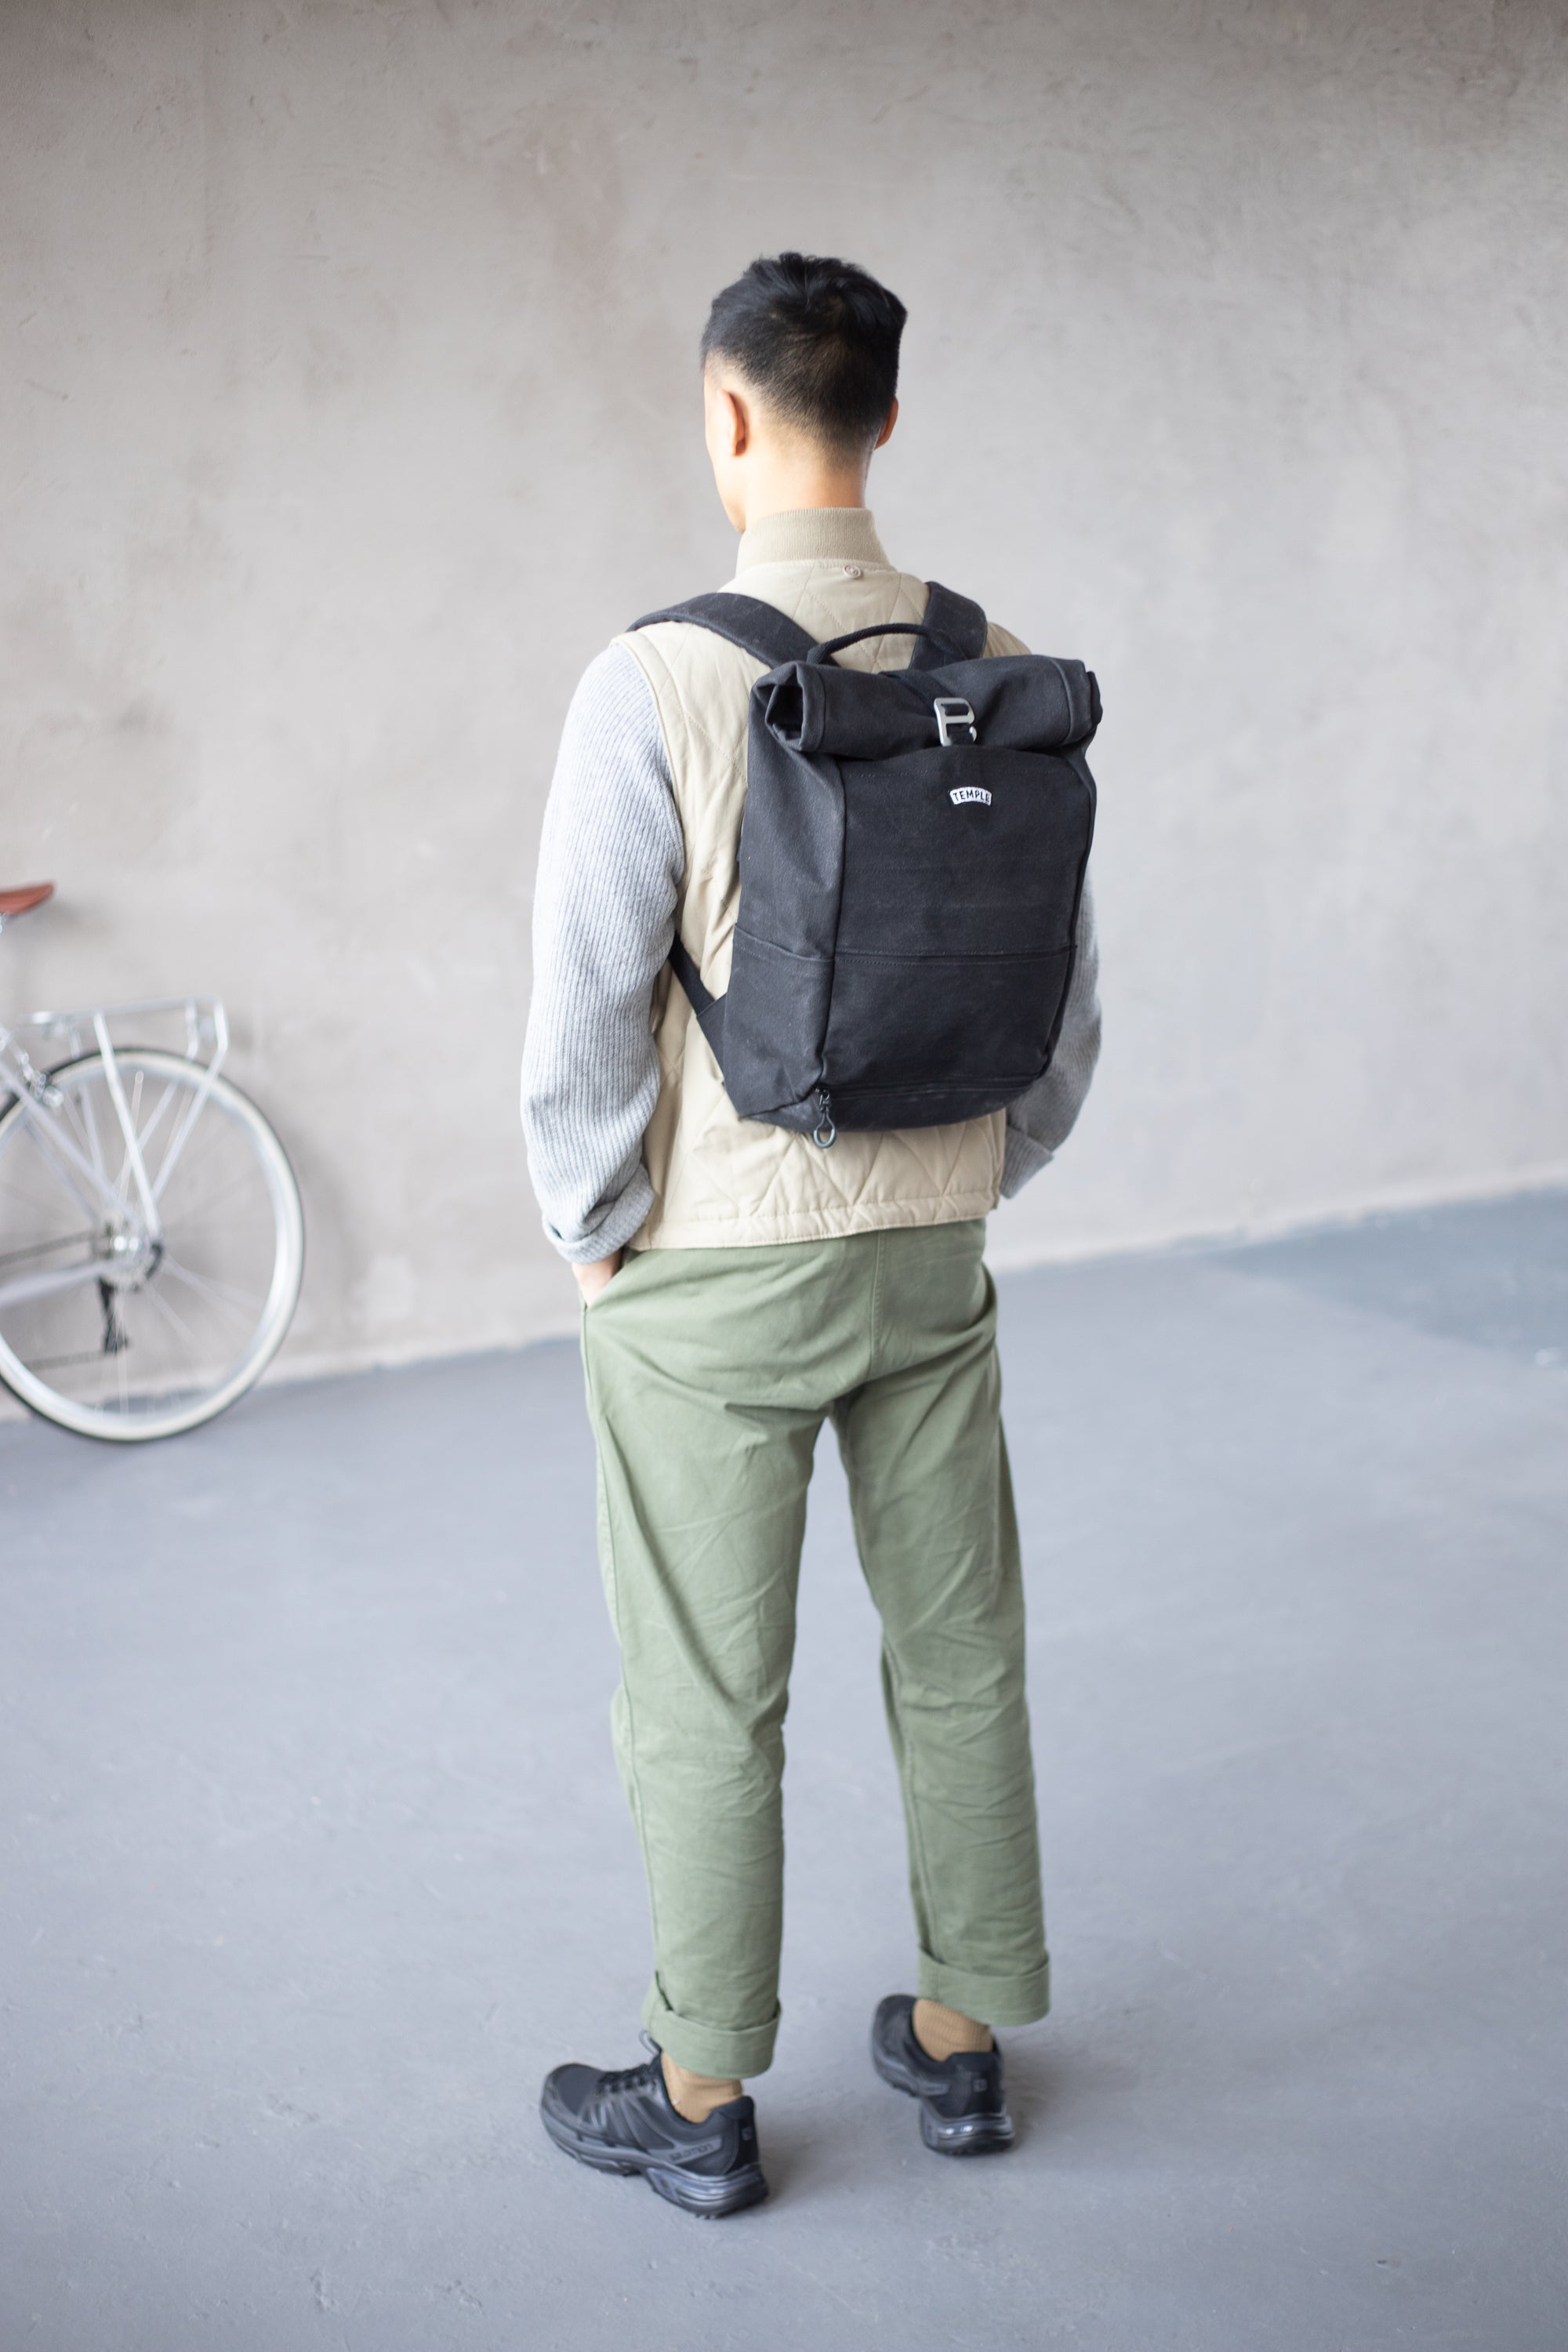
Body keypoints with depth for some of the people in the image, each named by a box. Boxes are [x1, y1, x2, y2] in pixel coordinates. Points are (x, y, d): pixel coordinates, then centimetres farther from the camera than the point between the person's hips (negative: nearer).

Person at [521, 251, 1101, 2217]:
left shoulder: (657, 684, -18)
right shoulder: (998, 675, -1)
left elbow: (581, 1022, -17)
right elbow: (1064, 997, 4)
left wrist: (592, 1241, -2)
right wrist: (971, 1185, 16)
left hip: (710, 1277, -5)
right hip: (934, 1253, 5)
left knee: (708, 1700, 9)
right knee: (960, 1656, 16)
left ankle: (701, 2104, 24)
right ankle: (960, 2041, 33)